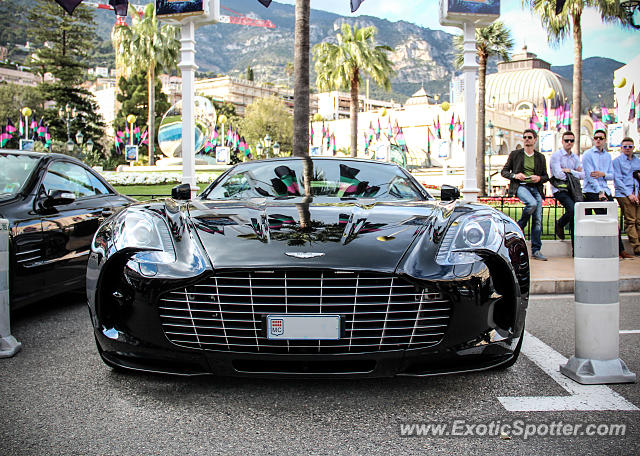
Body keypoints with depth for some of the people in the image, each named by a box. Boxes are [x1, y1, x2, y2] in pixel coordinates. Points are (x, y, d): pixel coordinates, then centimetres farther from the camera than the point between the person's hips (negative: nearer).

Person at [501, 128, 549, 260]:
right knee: (532, 203, -34)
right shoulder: (515, 154, 11)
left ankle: (535, 251, -1)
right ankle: (519, 226, -9)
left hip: (536, 188, 3)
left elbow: (546, 176, 20)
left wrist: (539, 178, -4)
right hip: (520, 186, -3)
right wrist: (515, 175, -9)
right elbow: (504, 171, 10)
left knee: (538, 220, -6)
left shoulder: (540, 157, 17)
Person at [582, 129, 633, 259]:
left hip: (605, 191, 6)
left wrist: (603, 174, -9)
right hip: (591, 191, -5)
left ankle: (620, 250, 5)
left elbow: (612, 175, 14)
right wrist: (600, 192, -16)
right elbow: (590, 175, -9)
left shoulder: (608, 156, 17)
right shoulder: (588, 154, -1)